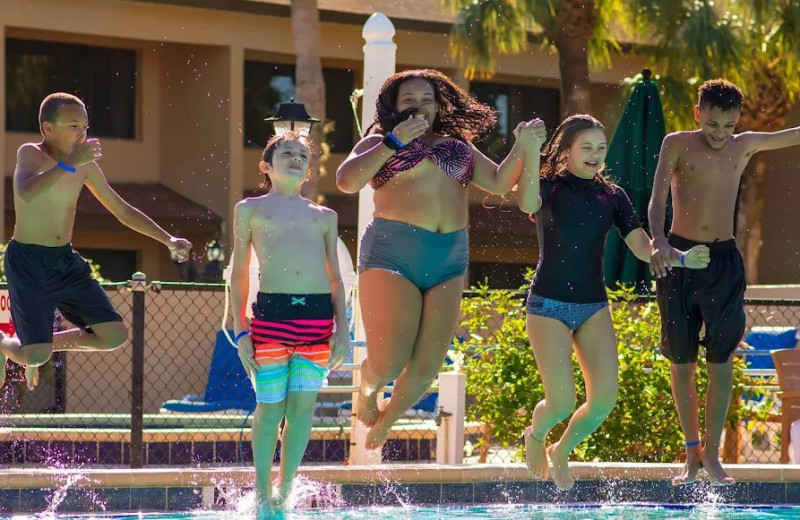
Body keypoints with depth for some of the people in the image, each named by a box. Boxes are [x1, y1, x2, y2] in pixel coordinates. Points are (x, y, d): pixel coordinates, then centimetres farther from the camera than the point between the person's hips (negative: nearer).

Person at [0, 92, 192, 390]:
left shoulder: (85, 167, 8)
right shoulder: (30, 154, -12)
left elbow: (123, 211, 18)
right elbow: (26, 193, -34)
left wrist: (168, 240, 12)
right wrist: (69, 163, -37)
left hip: (67, 262, 7)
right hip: (28, 262, -7)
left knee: (115, 336, -3)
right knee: (36, 357, -15)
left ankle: (49, 342, 21)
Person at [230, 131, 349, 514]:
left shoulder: (324, 216, 20)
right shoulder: (251, 209, 14)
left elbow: (336, 278, 18)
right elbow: (239, 274, 11)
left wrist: (342, 328, 5)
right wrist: (240, 331, 2)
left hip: (318, 316, 2)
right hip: (272, 312, -2)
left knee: (303, 406, -2)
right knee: (270, 407, -2)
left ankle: (285, 492, 9)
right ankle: (262, 496, 10)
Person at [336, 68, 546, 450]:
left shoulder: (458, 147, 23)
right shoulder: (379, 143, 10)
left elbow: (499, 182, 16)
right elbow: (347, 182, -8)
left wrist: (522, 148, 0)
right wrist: (395, 141, -10)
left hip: (449, 260, 4)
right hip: (392, 254, -4)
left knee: (426, 368, -1)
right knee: (388, 362, -13)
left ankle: (385, 422, 27)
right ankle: (367, 389, 24)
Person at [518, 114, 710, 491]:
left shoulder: (612, 196, 8)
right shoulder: (549, 186, -4)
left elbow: (641, 247, 1)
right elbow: (527, 205, -29)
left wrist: (682, 259, -16)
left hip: (594, 306, 4)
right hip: (549, 304, -4)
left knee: (604, 399, -8)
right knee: (562, 403, -12)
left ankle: (561, 452, 22)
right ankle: (535, 435, 25)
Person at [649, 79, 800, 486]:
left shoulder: (745, 146, 8)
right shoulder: (677, 145, -1)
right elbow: (657, 199, -13)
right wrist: (659, 240, -31)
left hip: (724, 259, 1)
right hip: (678, 256, -1)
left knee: (720, 358, -4)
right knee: (681, 360, 3)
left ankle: (712, 453, 1)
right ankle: (692, 451, 14)